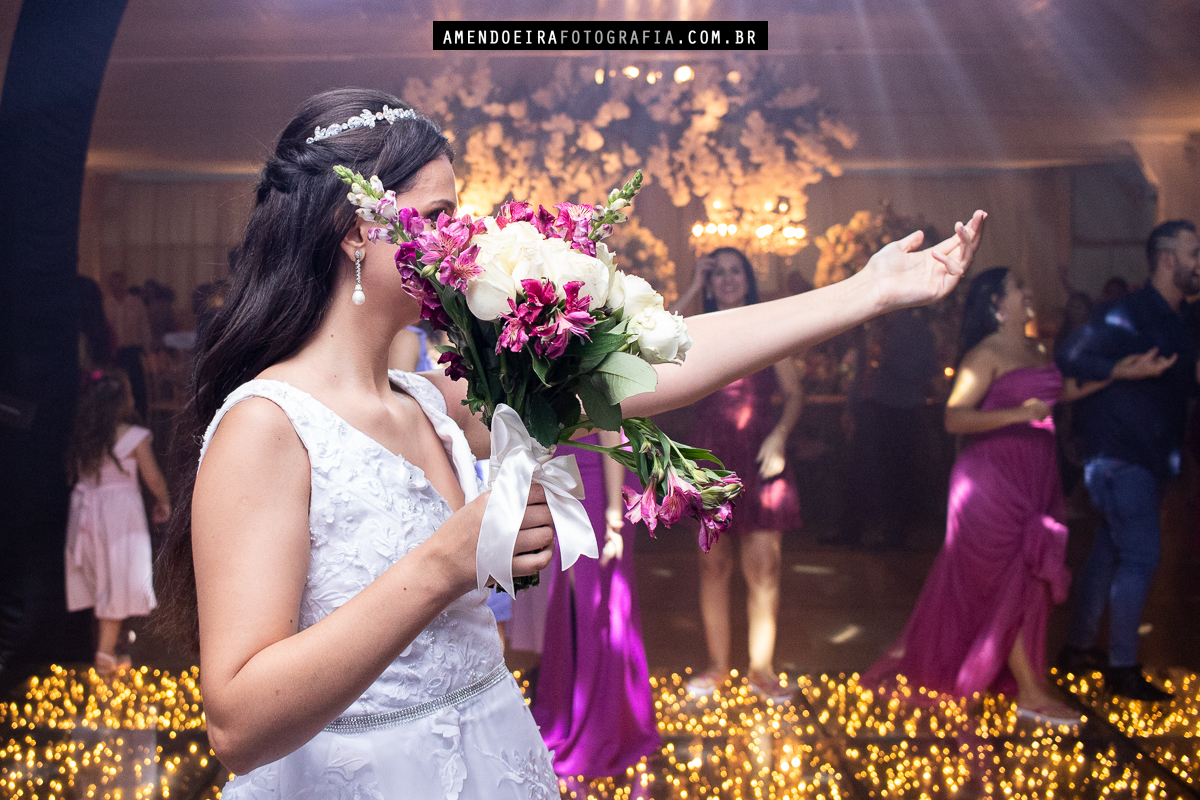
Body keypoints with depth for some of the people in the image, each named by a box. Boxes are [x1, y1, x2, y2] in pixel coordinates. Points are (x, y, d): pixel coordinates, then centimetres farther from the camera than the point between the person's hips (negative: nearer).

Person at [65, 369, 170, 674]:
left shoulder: (80, 436, 1)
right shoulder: (133, 437, -13)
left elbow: (74, 475, 7)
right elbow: (153, 479, -8)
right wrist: (163, 503, 9)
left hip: (85, 508, 6)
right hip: (121, 511, -5)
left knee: (98, 579, 16)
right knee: (117, 582, 1)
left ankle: (104, 643, 26)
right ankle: (105, 652, 1)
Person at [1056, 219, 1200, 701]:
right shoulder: (1128, 314, -14)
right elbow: (1070, 361, -21)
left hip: (1148, 458, 9)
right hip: (1120, 455, -9)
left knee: (1110, 552, 15)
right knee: (1140, 558, -8)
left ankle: (1078, 648, 26)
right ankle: (1122, 670, 2)